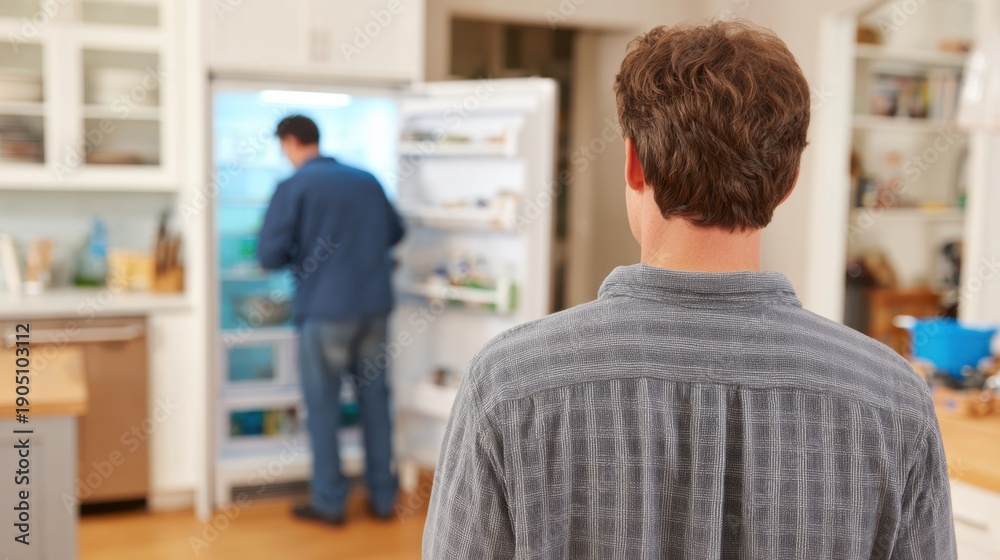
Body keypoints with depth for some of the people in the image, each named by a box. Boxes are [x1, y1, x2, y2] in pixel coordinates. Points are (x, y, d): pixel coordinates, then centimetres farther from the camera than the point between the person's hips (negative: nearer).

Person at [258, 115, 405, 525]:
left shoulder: (294, 187, -7)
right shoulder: (367, 180, 9)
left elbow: (269, 256, -11)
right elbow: (395, 233, 21)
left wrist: (298, 256, 9)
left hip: (325, 310, -5)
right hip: (375, 306, 5)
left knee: (323, 407, 8)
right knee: (375, 400, 13)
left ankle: (329, 502, 17)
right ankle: (383, 497, 21)